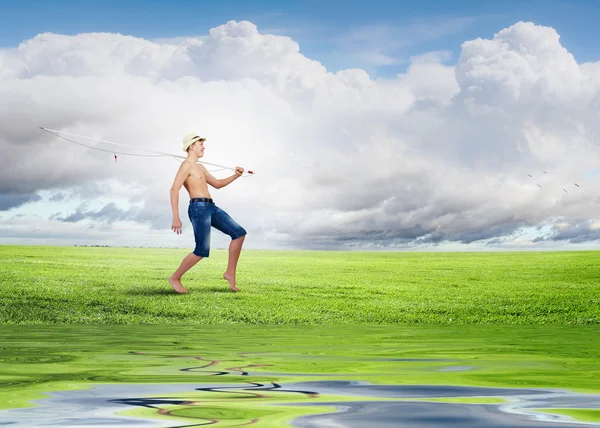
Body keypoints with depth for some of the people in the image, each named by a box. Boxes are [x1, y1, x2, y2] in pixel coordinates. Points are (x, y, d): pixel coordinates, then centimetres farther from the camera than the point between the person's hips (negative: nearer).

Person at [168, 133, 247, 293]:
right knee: (202, 251, -13)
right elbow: (174, 189, -17)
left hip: (211, 208, 9)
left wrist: (236, 175, 21)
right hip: (199, 208, -9)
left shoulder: (200, 168, 25)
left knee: (239, 233, 4)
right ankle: (175, 278, 5)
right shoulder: (186, 165, -5)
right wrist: (176, 217, -25)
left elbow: (217, 184, 35)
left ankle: (230, 273, 7)